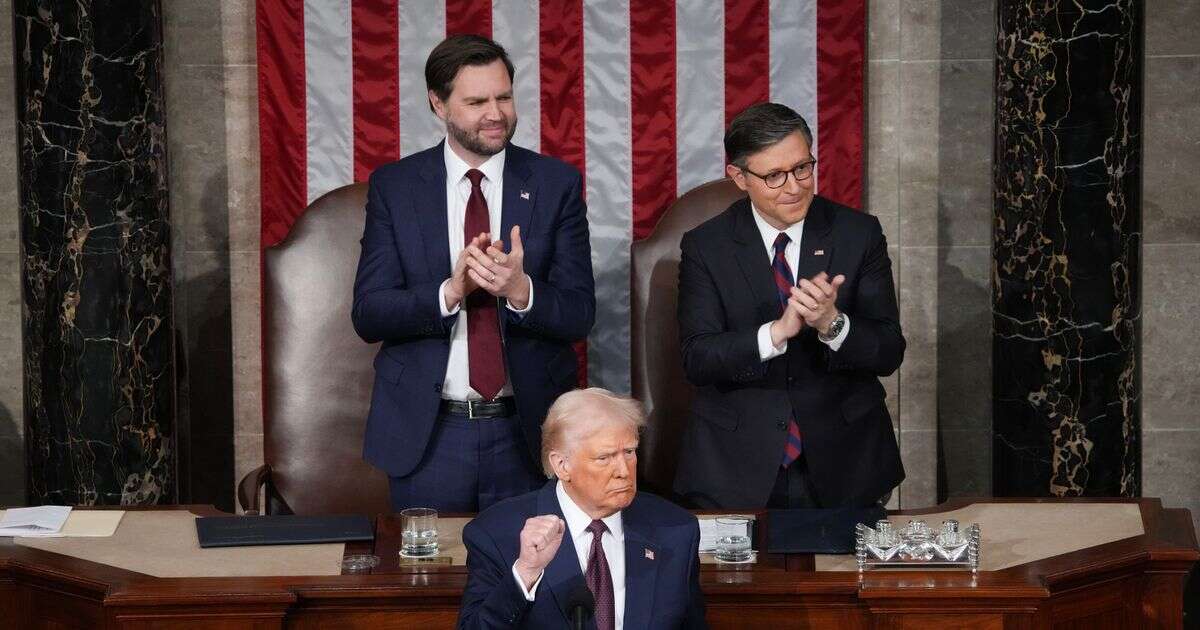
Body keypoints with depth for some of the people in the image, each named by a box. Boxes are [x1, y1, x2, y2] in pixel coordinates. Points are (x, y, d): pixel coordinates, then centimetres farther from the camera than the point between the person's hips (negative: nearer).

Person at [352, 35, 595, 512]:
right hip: (425, 432, 0)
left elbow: (579, 315, -3)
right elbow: (367, 315, -5)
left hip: (528, 431, 0)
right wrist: (449, 291, -22)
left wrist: (520, 290, -24)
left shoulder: (556, 183, 0)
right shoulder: (393, 186, 0)